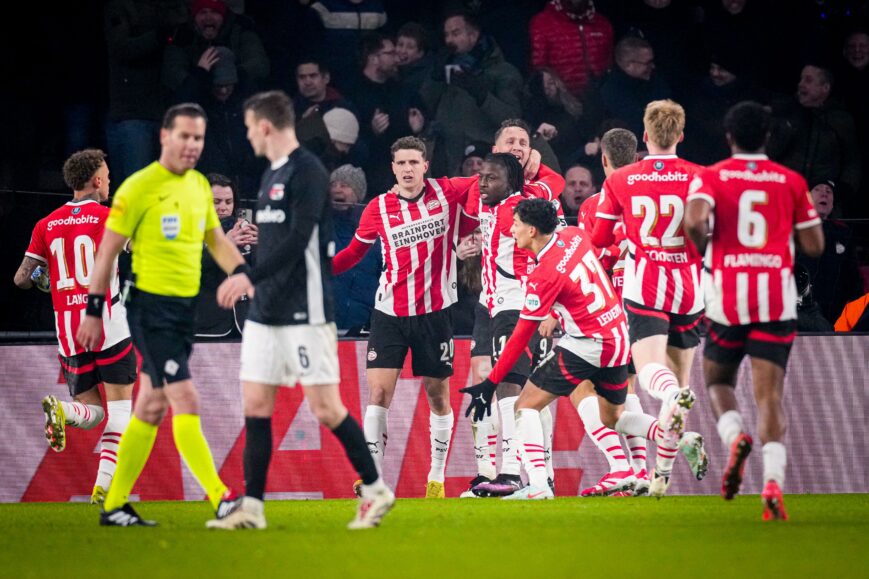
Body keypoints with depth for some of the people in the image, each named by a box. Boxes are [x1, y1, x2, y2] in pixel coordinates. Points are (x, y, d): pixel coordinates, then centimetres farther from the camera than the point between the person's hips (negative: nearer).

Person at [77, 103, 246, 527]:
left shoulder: (200, 186, 11)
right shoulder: (139, 188, -11)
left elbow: (218, 242, 20)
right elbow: (107, 251, -7)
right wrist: (93, 312, -8)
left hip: (186, 307, 8)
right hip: (151, 306, -8)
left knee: (151, 409, 10)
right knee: (186, 402, -13)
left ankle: (114, 505, 17)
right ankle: (222, 500, -16)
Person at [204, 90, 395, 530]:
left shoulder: (307, 171, -13)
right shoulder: (272, 175, 15)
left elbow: (298, 239, -22)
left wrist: (248, 276, -25)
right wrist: (254, 283, 18)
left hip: (305, 312, -9)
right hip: (265, 313, 9)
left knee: (325, 407, -6)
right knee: (256, 404, 3)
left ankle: (375, 490, 7)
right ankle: (252, 507, 5)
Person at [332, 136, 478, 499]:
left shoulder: (447, 193, -2)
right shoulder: (379, 208, 0)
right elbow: (355, 251, 14)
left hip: (434, 312, 0)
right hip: (390, 312, 0)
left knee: (437, 395, 8)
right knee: (378, 393, -11)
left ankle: (437, 478, 21)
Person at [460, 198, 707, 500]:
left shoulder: (543, 275, -17)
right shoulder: (575, 236, 3)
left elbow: (521, 337, -13)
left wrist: (491, 383, -7)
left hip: (586, 347, -8)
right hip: (619, 339, 8)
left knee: (526, 406, -2)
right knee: (613, 417, 26)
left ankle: (537, 486, -15)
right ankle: (680, 439, 9)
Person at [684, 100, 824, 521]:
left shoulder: (711, 177, 2)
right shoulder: (791, 182, 6)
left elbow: (694, 221, -17)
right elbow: (814, 245, 6)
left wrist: (705, 251, 3)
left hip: (727, 294, 0)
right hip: (777, 294, 0)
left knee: (718, 380, 20)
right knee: (769, 394, -2)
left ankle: (734, 436, -11)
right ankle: (773, 480, -21)